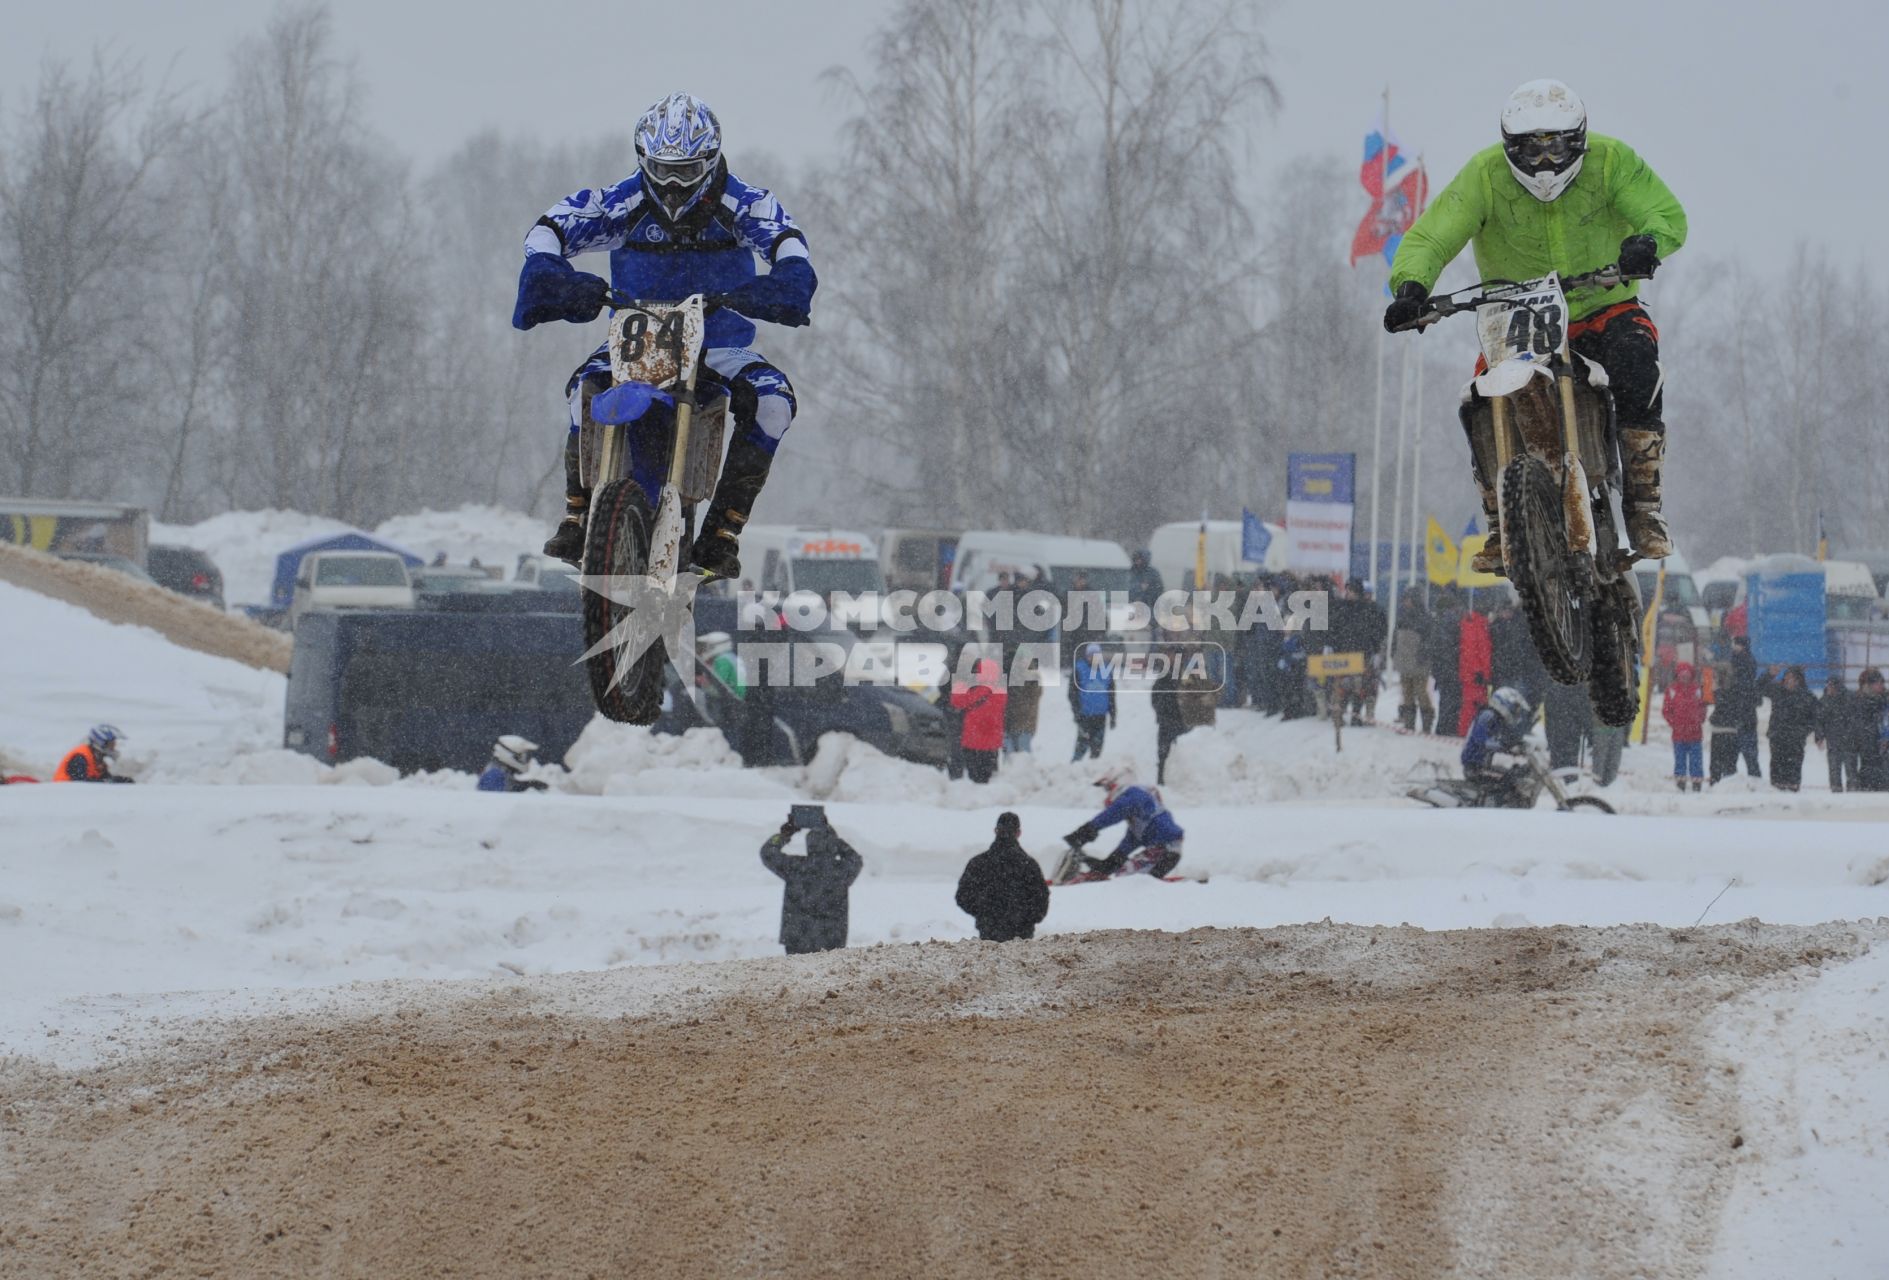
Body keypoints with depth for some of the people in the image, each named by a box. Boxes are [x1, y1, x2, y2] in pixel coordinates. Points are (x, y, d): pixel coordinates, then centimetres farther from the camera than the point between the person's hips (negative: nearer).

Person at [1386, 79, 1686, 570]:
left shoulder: (1610, 161, -13)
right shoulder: (1485, 176, -14)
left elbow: (1668, 214, -15)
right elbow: (1429, 237, -19)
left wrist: (1647, 242, -40)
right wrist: (1411, 286, -41)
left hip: (1603, 307, -1)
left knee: (1636, 369, -31)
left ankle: (1643, 507, -16)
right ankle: (1502, 528, 1)